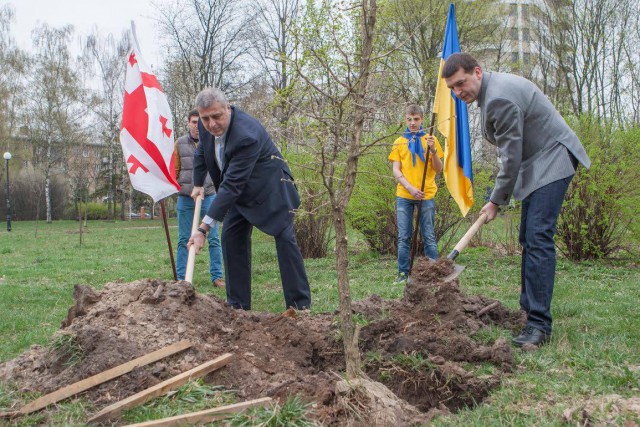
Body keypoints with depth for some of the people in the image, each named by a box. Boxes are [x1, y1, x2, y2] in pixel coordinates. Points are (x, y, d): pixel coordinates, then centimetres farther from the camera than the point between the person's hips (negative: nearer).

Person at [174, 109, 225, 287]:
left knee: (214, 238, 1)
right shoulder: (180, 143, 5)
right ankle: (180, 278, 12)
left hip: (208, 196, -1)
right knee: (184, 239, 6)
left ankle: (217, 276, 8)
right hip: (185, 197, 1)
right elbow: (175, 171, 10)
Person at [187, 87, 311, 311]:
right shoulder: (206, 125, -12)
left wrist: (204, 228, -41)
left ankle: (300, 305, -7)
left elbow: (232, 185, -40)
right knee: (231, 237, -1)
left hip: (270, 187, -7)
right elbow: (202, 152, 14)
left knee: (285, 239, -13)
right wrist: (198, 184, 18)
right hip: (241, 190, 8)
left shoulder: (247, 135, -37)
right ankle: (237, 304, 5)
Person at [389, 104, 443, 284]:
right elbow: (396, 171, 3)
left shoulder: (430, 140, 7)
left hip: (427, 195, -1)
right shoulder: (399, 142, 10)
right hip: (404, 195, 1)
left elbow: (438, 169, 4)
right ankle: (403, 273, 7)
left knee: (429, 237, 0)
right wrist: (410, 188, -11)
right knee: (403, 237, 2)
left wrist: (433, 151, -14)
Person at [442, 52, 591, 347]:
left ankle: (539, 324, -20)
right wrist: (500, 195, 20)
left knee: (538, 238, -18)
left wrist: (496, 201, -11)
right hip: (534, 165, 11)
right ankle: (529, 308, 21)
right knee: (527, 239, 12)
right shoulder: (491, 90, 10)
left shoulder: (500, 98, -24)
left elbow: (511, 156, -21)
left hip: (552, 160, -11)